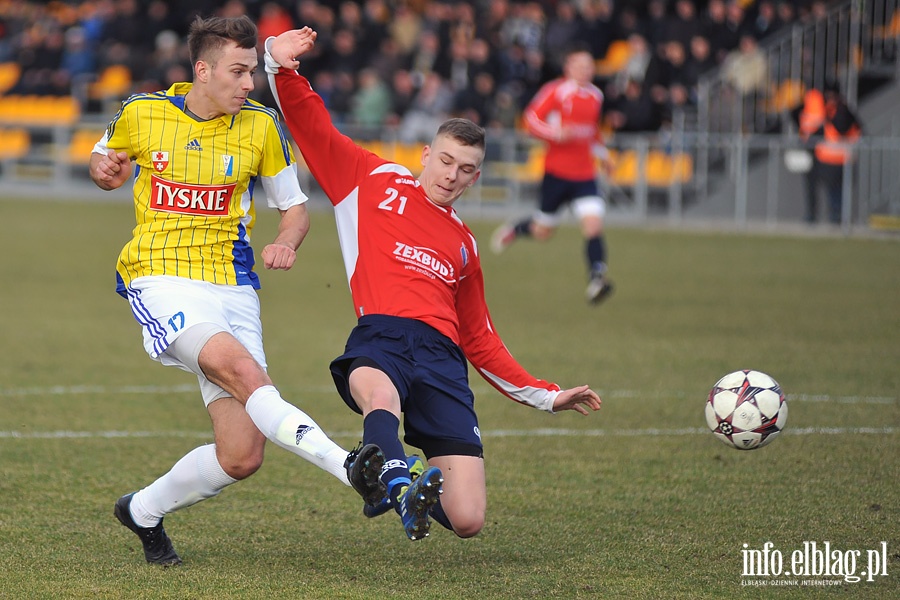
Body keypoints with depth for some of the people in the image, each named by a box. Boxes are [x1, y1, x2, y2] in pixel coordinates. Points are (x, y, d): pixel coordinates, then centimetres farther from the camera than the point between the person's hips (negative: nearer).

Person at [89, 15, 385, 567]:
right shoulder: (142, 114, 1)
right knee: (242, 370, -34)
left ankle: (143, 511, 20)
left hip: (233, 288, 3)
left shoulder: (260, 124, 3)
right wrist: (105, 169, -3)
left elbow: (295, 207, 12)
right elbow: (106, 160, 22)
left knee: (242, 457, -5)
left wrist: (287, 242, -10)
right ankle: (348, 467, -45)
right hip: (161, 279, -3)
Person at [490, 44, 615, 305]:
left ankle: (596, 278, -18)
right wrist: (556, 133, -26)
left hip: (585, 174, 4)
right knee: (543, 230, 8)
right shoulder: (556, 91, -9)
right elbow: (530, 119, -13)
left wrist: (602, 154, 20)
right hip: (557, 172, -4)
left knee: (593, 222, -15)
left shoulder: (595, 95, 11)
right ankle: (513, 230, 41)